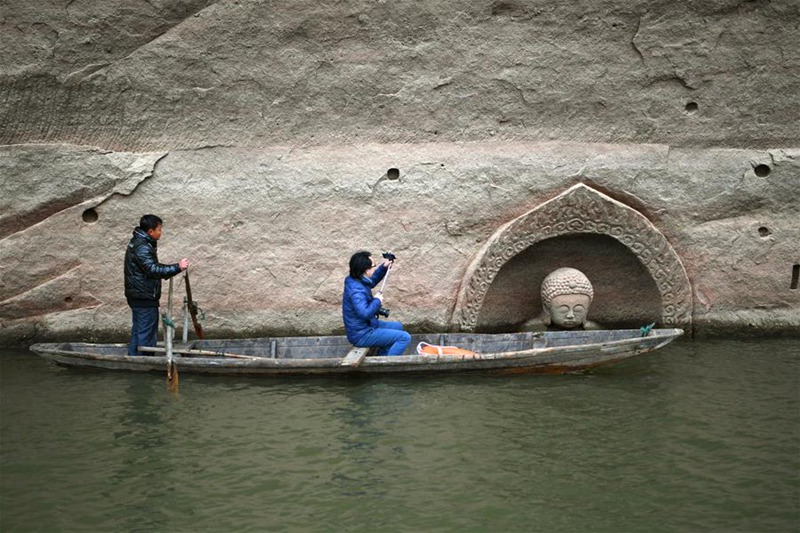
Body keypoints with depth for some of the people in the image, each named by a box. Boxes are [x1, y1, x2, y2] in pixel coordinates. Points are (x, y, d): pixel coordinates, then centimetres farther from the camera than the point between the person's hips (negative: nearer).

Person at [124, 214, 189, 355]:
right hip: (145, 297, -10)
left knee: (138, 330, 16)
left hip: (138, 296, 10)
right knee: (147, 333, -5)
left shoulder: (138, 243, 14)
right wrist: (177, 267, -30)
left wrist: (172, 269, 14)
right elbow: (153, 270, -29)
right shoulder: (142, 247, -20)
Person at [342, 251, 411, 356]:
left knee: (397, 326, 27)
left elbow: (371, 281, 23)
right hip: (362, 335, -10)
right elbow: (365, 313, -40)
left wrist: (384, 267, 8)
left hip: (366, 325, 10)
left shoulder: (352, 280, 1)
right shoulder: (356, 290, -29)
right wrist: (377, 301, -22)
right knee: (404, 337, -14)